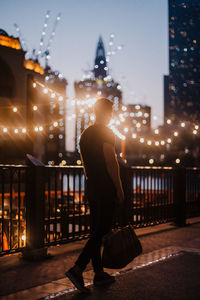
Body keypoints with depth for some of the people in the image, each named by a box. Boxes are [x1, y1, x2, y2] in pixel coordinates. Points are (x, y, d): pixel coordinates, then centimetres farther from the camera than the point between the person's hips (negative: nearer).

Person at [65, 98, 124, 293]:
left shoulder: (85, 134, 15)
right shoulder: (106, 133, -11)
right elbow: (110, 162, -17)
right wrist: (119, 188, -13)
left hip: (91, 189, 9)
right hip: (106, 189, -9)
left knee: (96, 231, 11)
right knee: (101, 231, -7)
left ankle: (99, 273, 17)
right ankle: (77, 269, -15)